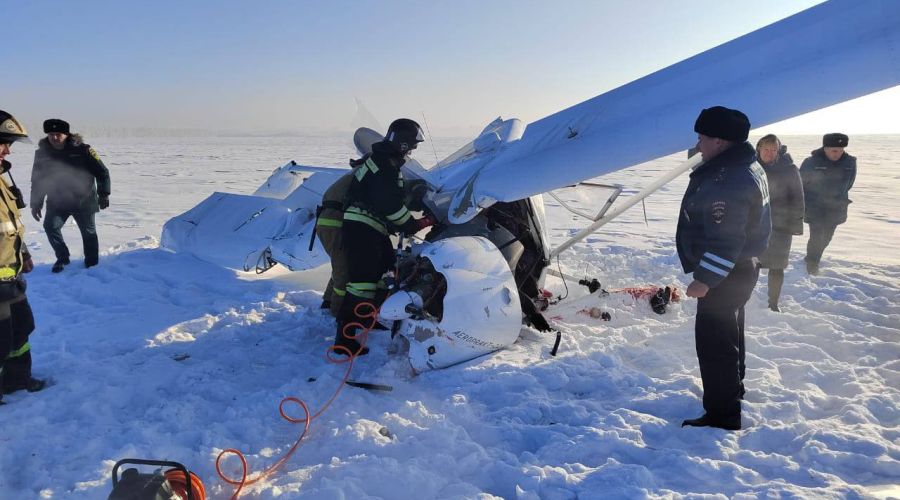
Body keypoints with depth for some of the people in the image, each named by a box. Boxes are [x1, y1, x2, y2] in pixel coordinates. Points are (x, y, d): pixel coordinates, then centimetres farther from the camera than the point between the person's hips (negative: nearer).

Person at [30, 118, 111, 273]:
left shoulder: (82, 150, -11)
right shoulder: (42, 153, -2)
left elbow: (102, 172, -6)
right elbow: (37, 181, 7)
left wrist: (103, 194, -8)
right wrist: (35, 204, 5)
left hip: (84, 201, -2)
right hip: (57, 202, 3)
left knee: (88, 231, 6)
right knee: (51, 226, -12)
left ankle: (92, 263, 24)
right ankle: (62, 258, 8)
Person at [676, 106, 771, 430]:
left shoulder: (728, 181, -28)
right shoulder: (743, 167, 8)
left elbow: (725, 239, -31)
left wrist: (704, 279, -25)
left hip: (725, 276, -11)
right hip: (737, 269, 11)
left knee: (713, 341, -4)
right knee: (728, 332, 26)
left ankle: (722, 415, 5)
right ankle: (732, 388, 45)